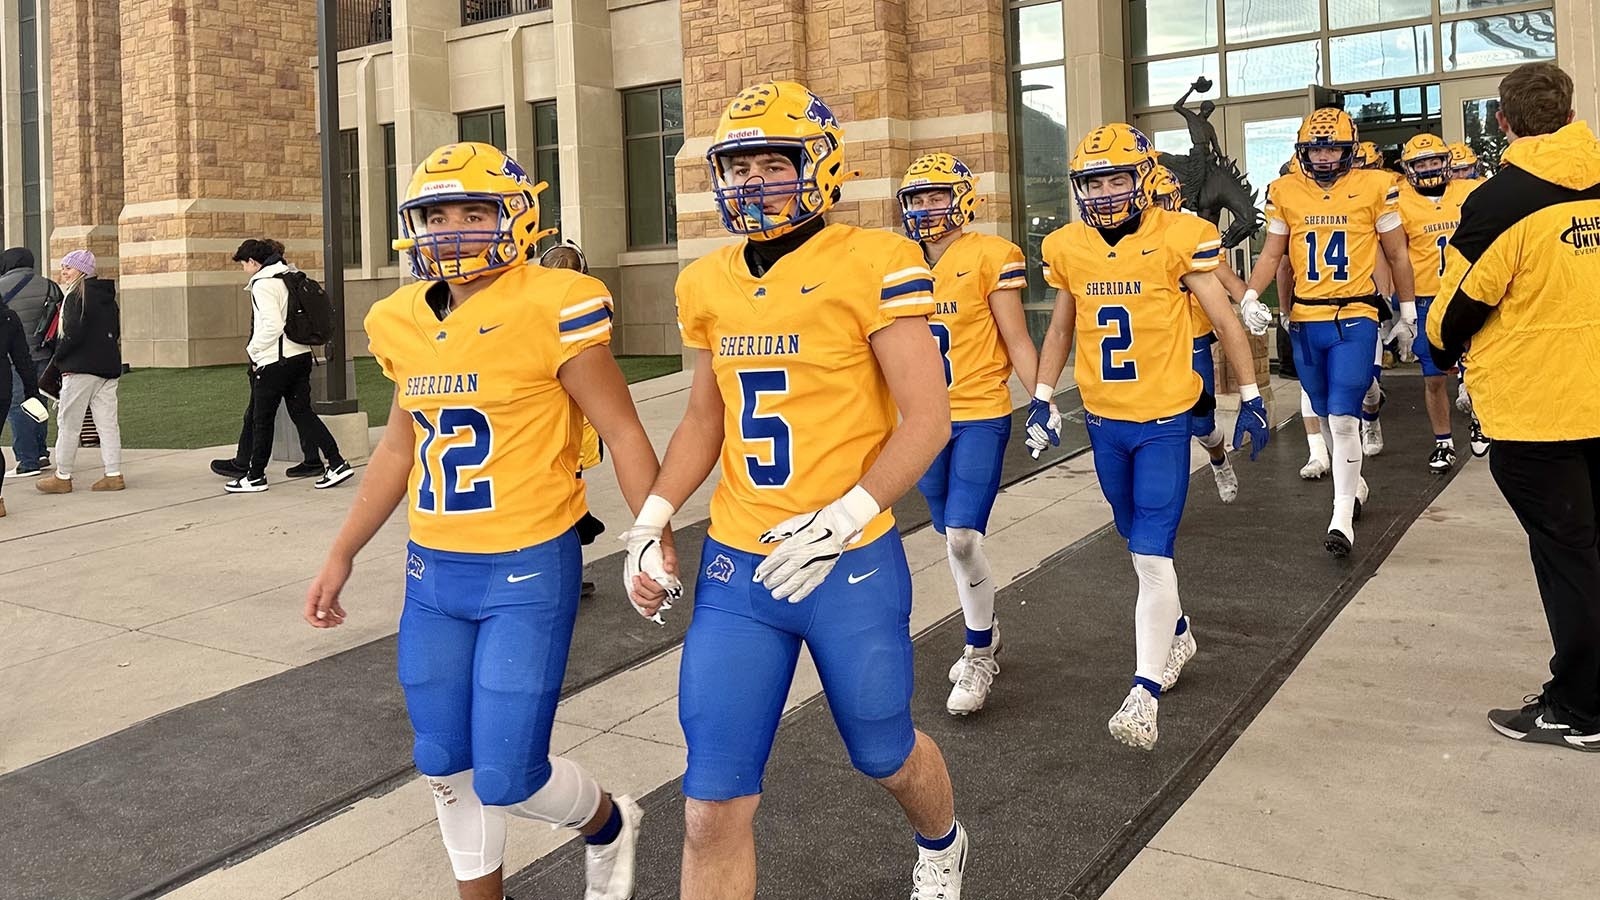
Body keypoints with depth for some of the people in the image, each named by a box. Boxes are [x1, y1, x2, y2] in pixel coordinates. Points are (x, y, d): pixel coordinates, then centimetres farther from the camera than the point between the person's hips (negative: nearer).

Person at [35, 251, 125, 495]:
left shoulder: (77, 296, -10)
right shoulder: (107, 296, 13)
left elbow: (73, 334, -16)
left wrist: (57, 359, -3)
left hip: (82, 367, -7)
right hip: (110, 365, 7)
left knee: (68, 422, 2)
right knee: (108, 422, 6)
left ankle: (62, 476, 7)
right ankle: (114, 475, 4)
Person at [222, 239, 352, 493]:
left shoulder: (262, 284, -13)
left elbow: (272, 326, -22)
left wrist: (252, 350, -6)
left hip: (276, 361, -8)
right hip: (302, 355, 8)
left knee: (261, 419, 5)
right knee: (302, 412, 10)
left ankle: (255, 477, 15)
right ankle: (337, 464, 1)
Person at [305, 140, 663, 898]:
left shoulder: (550, 309, -13)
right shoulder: (404, 323, 6)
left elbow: (623, 433, -9)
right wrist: (341, 555, 20)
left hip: (528, 571, -6)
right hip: (432, 573, 6)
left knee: (506, 777, -2)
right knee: (447, 765, 14)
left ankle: (609, 826, 31)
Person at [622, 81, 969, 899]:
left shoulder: (871, 265, -11)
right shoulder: (708, 283, 6)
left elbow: (927, 417, -12)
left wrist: (842, 520, -21)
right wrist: (653, 517, 5)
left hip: (852, 565, -4)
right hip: (734, 567, 4)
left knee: (884, 755, 20)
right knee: (713, 807, 4)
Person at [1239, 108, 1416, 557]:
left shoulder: (1374, 188, -3)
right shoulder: (1285, 192, 4)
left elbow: (1397, 255, 6)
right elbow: (1272, 253, 10)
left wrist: (1408, 312, 10)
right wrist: (1251, 296, -6)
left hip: (1355, 319, -4)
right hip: (1306, 321, 4)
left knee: (1343, 417, -12)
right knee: (1326, 414, 15)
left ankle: (1342, 517, -5)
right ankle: (1354, 484, 37)